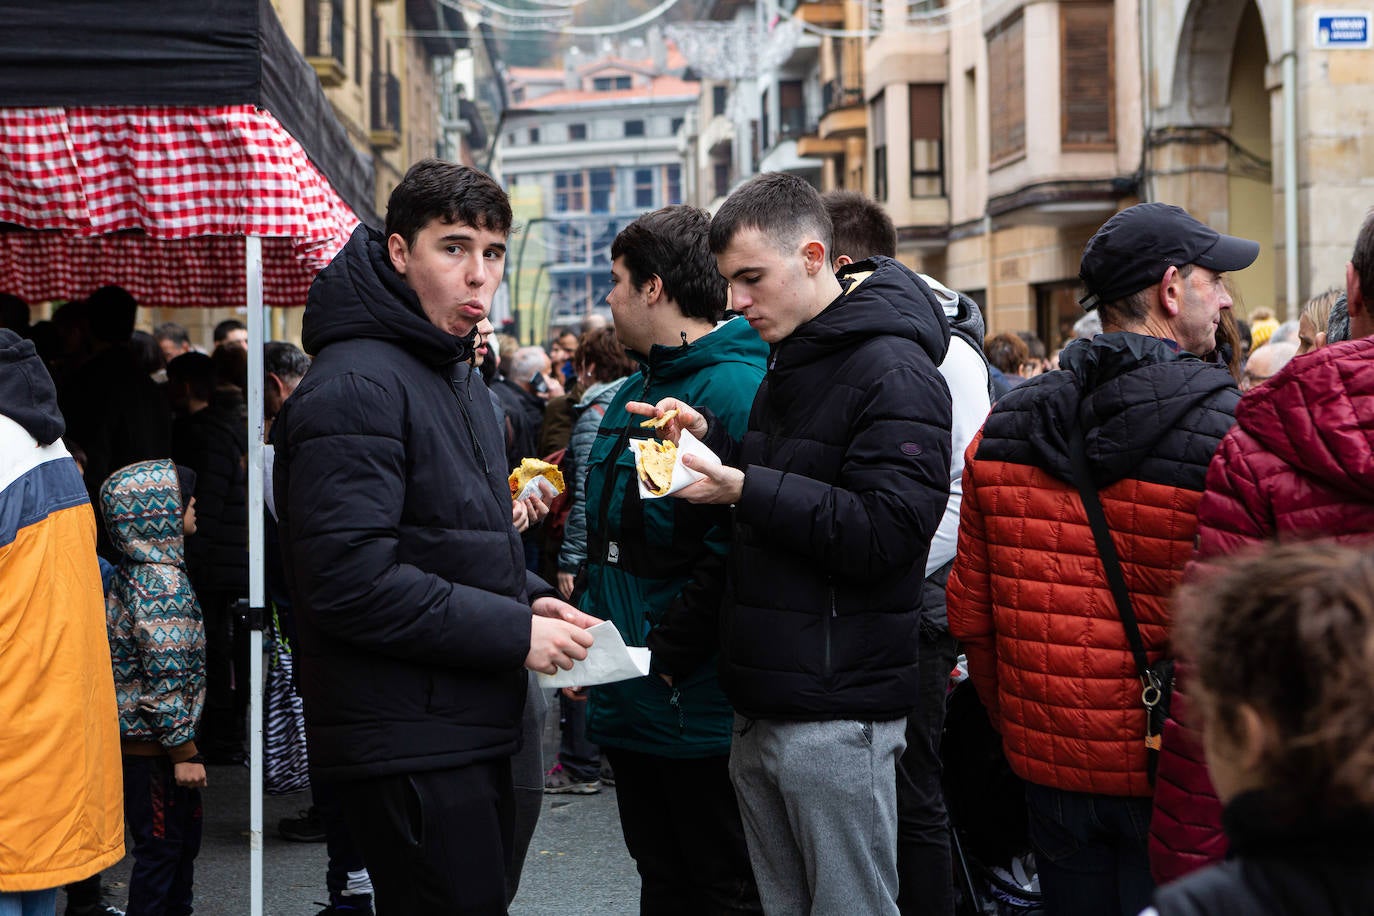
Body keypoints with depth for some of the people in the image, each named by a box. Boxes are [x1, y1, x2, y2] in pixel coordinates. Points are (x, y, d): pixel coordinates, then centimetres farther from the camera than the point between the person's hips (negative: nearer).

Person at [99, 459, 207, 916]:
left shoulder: (135, 572, 9)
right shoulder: (164, 584, -22)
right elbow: (167, 678, -24)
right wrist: (184, 751, -19)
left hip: (140, 737, 10)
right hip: (153, 743, -10)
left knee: (185, 832, 20)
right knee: (161, 845, 0)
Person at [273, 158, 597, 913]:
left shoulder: (457, 376, 18)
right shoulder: (355, 385, -15)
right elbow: (349, 580, -23)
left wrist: (528, 598, 6)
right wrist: (514, 632, -19)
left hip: (468, 733, 10)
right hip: (407, 744, -10)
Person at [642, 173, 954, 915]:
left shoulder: (893, 372, -13)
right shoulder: (788, 363, 17)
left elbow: (886, 533, -22)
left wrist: (746, 488, -21)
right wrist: (712, 441, 9)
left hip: (837, 715, -9)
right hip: (762, 706, 9)